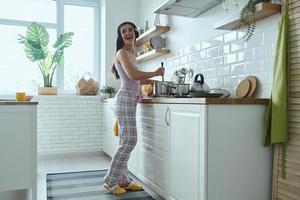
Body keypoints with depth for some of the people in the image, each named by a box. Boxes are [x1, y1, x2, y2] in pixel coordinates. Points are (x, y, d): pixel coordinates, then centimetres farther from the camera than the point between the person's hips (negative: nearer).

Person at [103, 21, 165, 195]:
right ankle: (111, 180, 0)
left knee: (126, 142, 9)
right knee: (129, 141, -10)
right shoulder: (122, 52, -8)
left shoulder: (131, 53, 21)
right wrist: (155, 73, -12)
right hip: (125, 99, -9)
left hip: (130, 100, 9)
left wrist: (147, 81, 24)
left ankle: (123, 180, 17)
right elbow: (132, 75, -22)